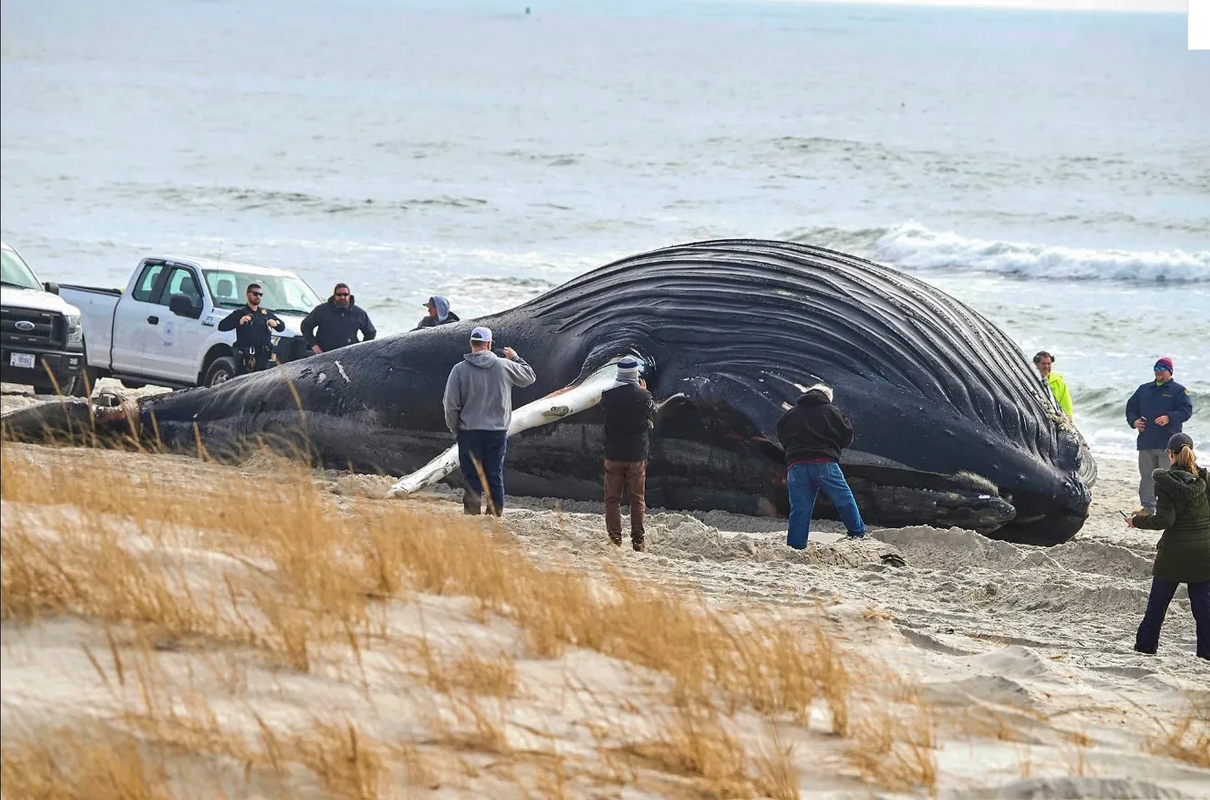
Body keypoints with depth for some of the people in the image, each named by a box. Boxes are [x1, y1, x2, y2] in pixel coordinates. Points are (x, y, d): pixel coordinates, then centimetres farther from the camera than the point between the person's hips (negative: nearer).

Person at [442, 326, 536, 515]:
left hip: (469, 433, -2)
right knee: (495, 478, 10)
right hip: (498, 433, 2)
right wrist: (516, 358, 29)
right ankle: (496, 516, 11)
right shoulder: (505, 366, -3)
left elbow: (451, 405, -6)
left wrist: (455, 429, 8)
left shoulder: (459, 370, -7)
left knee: (471, 479, 2)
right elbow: (529, 377, 15)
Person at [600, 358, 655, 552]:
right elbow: (653, 418, 6)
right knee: (638, 499, 10)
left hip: (613, 455, 0)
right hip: (637, 456, 0)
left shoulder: (608, 395, -11)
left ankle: (614, 540, 4)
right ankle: (638, 541, 9)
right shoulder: (643, 396, -12)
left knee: (612, 499, 9)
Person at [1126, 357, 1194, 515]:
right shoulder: (1144, 389, 17)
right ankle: (1147, 507, 14)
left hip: (1167, 443, -5)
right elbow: (1131, 407, 20)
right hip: (1146, 442, 5)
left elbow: (1186, 410, -8)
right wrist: (1134, 421, 1)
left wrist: (1169, 418, -22)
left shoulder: (1178, 390, 2)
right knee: (1146, 476, 7)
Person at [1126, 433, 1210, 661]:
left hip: (1174, 551, -3)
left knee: (1157, 603, 10)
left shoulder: (1166, 481, -11)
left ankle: (1145, 647, 16)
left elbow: (1165, 520, -18)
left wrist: (1136, 521, -5)